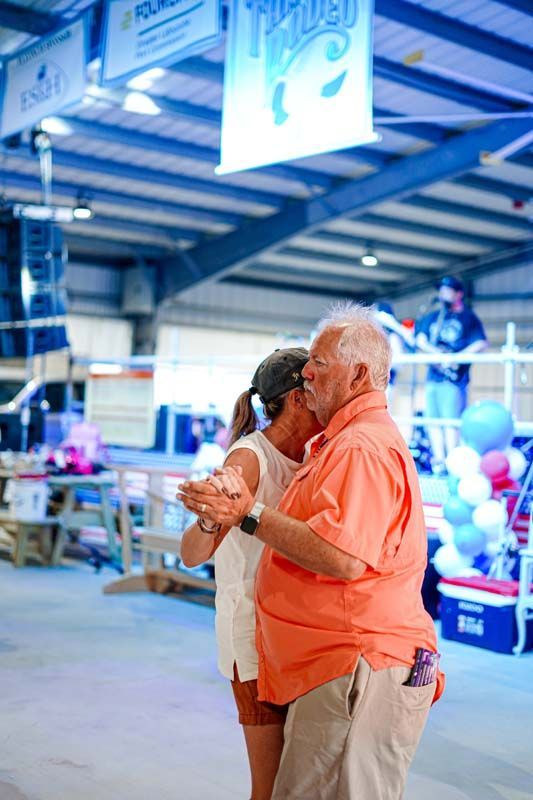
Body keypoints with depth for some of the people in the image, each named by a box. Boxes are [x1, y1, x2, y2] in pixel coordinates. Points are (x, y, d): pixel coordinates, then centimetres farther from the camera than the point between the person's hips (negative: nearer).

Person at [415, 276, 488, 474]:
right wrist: (439, 354, -9)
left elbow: (481, 344, -7)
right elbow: (420, 340, 8)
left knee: (450, 421, -11)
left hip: (454, 377, -6)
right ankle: (439, 463, 7)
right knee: (433, 421, 3)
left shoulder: (468, 318, 5)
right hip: (433, 375, 6)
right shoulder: (432, 317, 20)